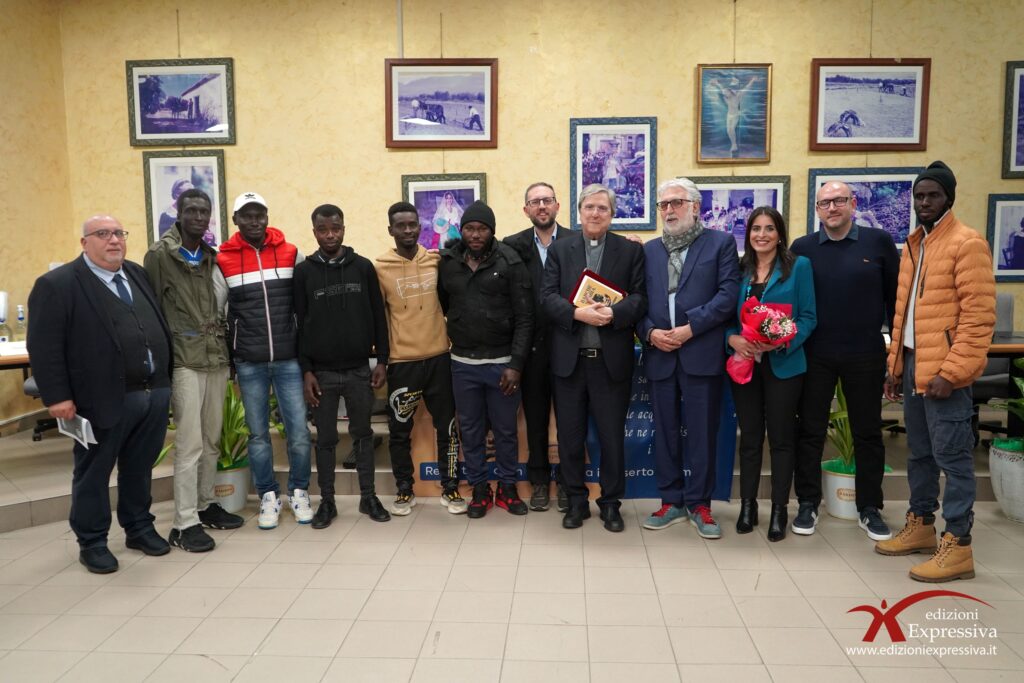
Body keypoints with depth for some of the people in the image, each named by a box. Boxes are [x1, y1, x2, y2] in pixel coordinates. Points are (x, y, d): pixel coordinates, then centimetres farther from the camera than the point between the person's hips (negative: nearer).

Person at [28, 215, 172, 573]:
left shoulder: (139, 275, 13)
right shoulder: (57, 285, -7)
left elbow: (160, 326, 16)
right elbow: (44, 347, -11)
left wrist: (165, 379, 12)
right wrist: (57, 396, -15)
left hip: (155, 393, 6)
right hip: (105, 399, -5)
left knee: (139, 468, 17)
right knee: (93, 473, 9)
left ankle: (140, 528, 32)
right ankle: (92, 543, 23)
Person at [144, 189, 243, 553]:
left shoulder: (213, 257, 12)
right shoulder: (159, 255, -4)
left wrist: (227, 348, 10)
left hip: (217, 358, 6)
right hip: (185, 362, -6)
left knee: (212, 440, 12)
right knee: (189, 444, -5)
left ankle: (206, 505, 26)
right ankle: (184, 524, 3)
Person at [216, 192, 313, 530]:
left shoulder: (291, 253, 2)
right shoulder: (223, 260, 1)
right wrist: (227, 359, 5)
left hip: (289, 359, 0)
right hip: (249, 363, 0)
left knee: (298, 431, 1)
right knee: (258, 433, 8)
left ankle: (299, 492, 20)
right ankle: (268, 496, 23)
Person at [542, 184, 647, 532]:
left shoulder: (631, 250, 5)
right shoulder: (559, 249, 7)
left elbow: (640, 298, -2)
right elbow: (549, 297, -2)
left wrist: (614, 313, -21)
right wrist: (578, 313, -19)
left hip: (612, 359, -1)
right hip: (569, 358, 1)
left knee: (612, 436, 7)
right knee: (570, 436, 10)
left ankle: (611, 502, 23)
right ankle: (576, 501, 25)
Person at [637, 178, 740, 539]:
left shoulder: (720, 242, 4)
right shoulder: (649, 250, 15)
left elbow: (728, 293, -7)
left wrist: (690, 328, -14)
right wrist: (649, 332, -7)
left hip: (701, 353, -3)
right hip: (660, 354, 3)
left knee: (702, 433, 3)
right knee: (665, 431, 9)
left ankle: (699, 504, 17)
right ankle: (671, 502, 22)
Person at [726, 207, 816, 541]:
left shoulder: (799, 266, 0)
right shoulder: (738, 269, 9)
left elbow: (808, 317, -3)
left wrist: (784, 341, -19)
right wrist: (733, 339, -13)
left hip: (783, 363, -2)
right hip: (744, 362, 3)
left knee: (781, 437, 5)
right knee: (750, 437, 9)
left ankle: (779, 510, 16)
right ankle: (747, 506, 20)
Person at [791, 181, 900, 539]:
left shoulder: (879, 242, -1)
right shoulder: (803, 248, 2)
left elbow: (895, 296, 1)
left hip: (866, 356, 0)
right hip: (815, 356, 1)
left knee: (868, 433, 10)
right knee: (810, 431, 8)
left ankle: (869, 508, 25)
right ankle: (807, 504, 21)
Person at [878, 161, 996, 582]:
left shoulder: (967, 244, -8)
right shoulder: (913, 245, 17)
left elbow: (979, 316, -15)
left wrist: (952, 372, -20)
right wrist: (896, 364, 15)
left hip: (945, 371, -8)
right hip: (913, 366, 8)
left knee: (951, 456, -3)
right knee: (919, 452, 16)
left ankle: (957, 546, 5)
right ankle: (920, 525, 28)